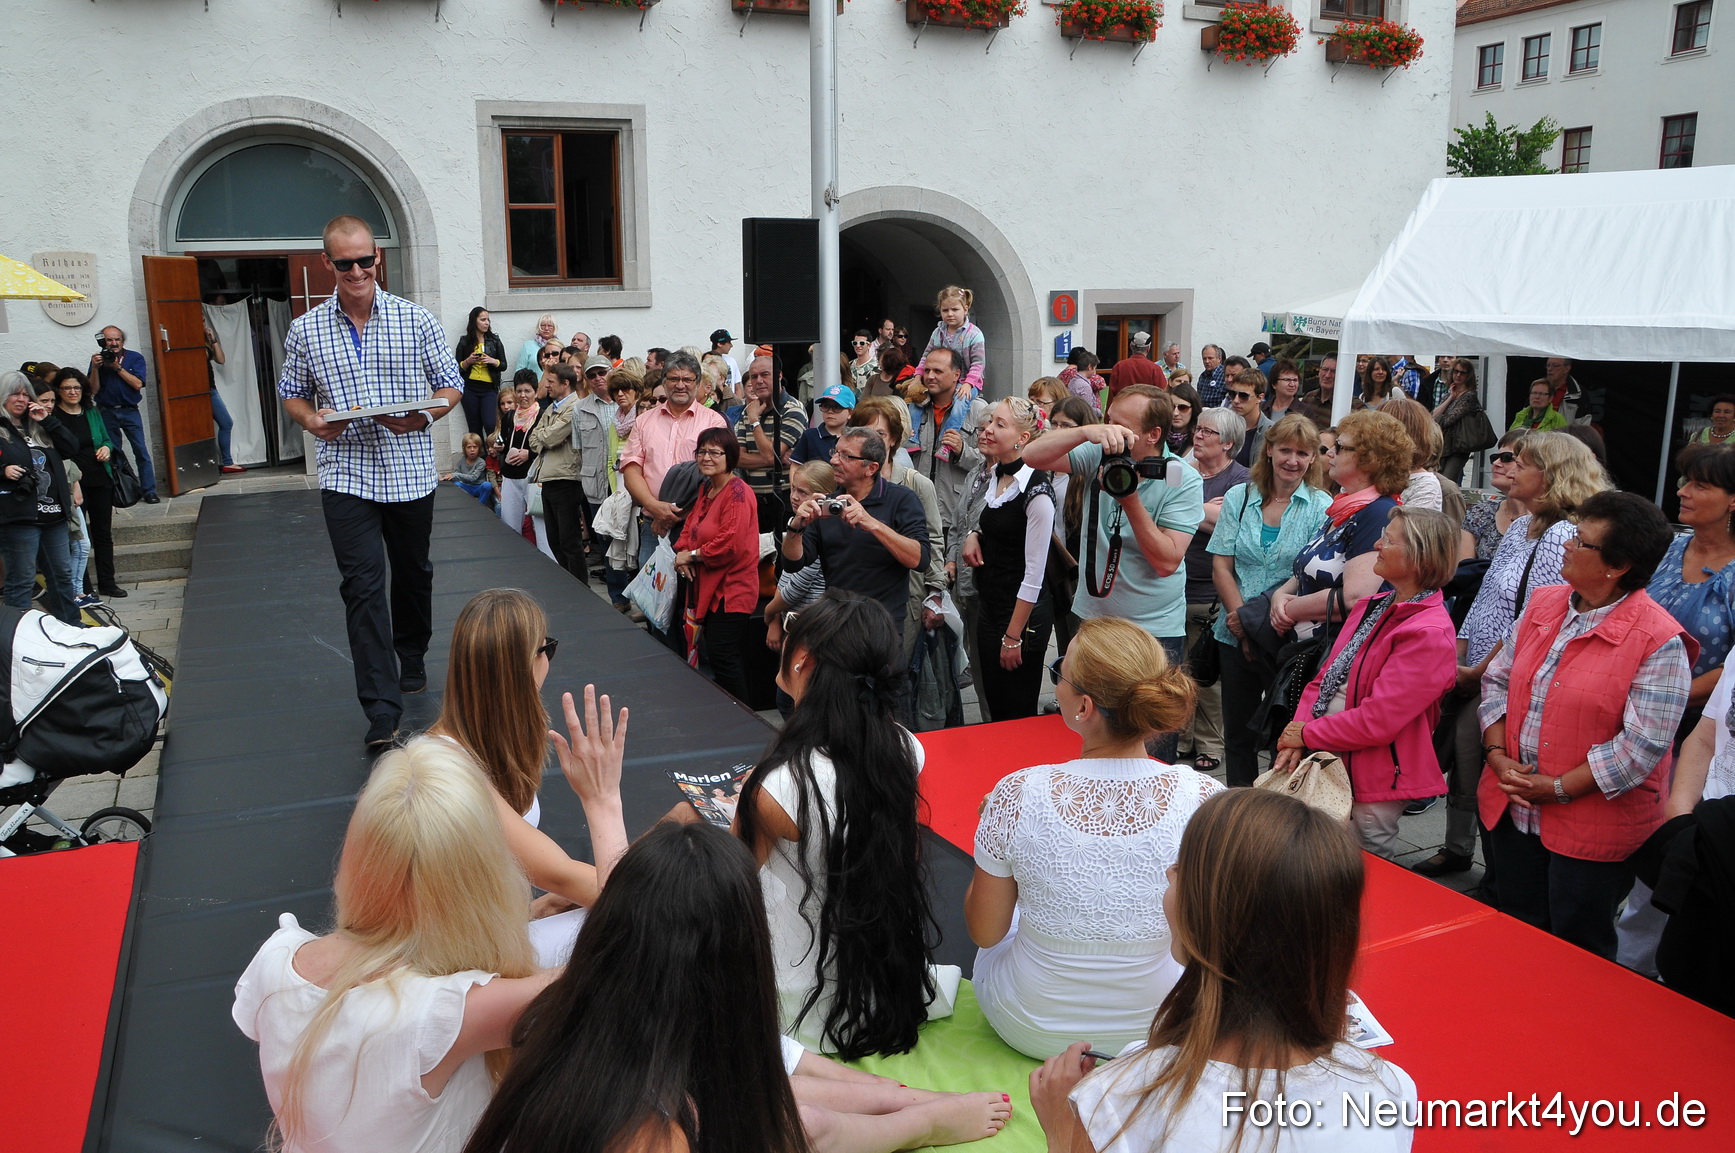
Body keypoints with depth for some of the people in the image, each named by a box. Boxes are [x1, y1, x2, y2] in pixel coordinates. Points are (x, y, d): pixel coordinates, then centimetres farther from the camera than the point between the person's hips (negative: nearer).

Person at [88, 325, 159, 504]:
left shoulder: (135, 358, 0)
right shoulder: (98, 359, 3)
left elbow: (137, 384, -11)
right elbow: (94, 389, -3)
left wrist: (117, 367, -15)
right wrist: (95, 368, -15)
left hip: (129, 411, -1)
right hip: (107, 413, 2)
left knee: (141, 451, -8)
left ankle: (149, 491, -5)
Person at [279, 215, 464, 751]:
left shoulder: (416, 320, 0)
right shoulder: (306, 330, 3)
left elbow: (450, 387, 5)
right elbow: (292, 393, 13)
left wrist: (420, 415, -15)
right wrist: (311, 419, -9)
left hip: (411, 472, 1)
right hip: (346, 477, -1)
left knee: (413, 575, 17)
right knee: (363, 585, -8)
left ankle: (412, 661, 42)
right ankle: (382, 711, -8)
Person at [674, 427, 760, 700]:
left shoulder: (738, 493, -17)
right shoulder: (706, 488, 13)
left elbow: (730, 545, -25)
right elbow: (690, 526, 19)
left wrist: (691, 555, -13)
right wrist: (682, 552, -3)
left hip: (731, 590, -9)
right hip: (706, 586, 9)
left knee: (722, 656, -7)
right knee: (717, 654, 15)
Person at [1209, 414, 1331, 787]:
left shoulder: (1321, 507, -2)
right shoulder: (1239, 497, 6)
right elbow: (1221, 565, 3)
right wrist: (1241, 617, -10)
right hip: (1236, 635, 3)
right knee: (1237, 732, 12)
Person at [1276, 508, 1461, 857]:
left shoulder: (1430, 634, -19)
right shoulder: (1371, 606, 9)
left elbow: (1376, 721, -23)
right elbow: (1324, 679, 8)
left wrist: (1307, 734, -12)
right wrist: (1295, 740, -6)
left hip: (1374, 778, -8)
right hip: (1327, 763, 8)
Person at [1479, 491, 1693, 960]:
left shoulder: (1658, 642, -18)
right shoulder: (1543, 604, 3)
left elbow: (1643, 744, -20)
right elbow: (1497, 680, 8)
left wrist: (1558, 789, -17)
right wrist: (1498, 755, -5)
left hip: (1593, 828, -6)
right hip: (1514, 809, 6)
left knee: (1577, 949, 11)